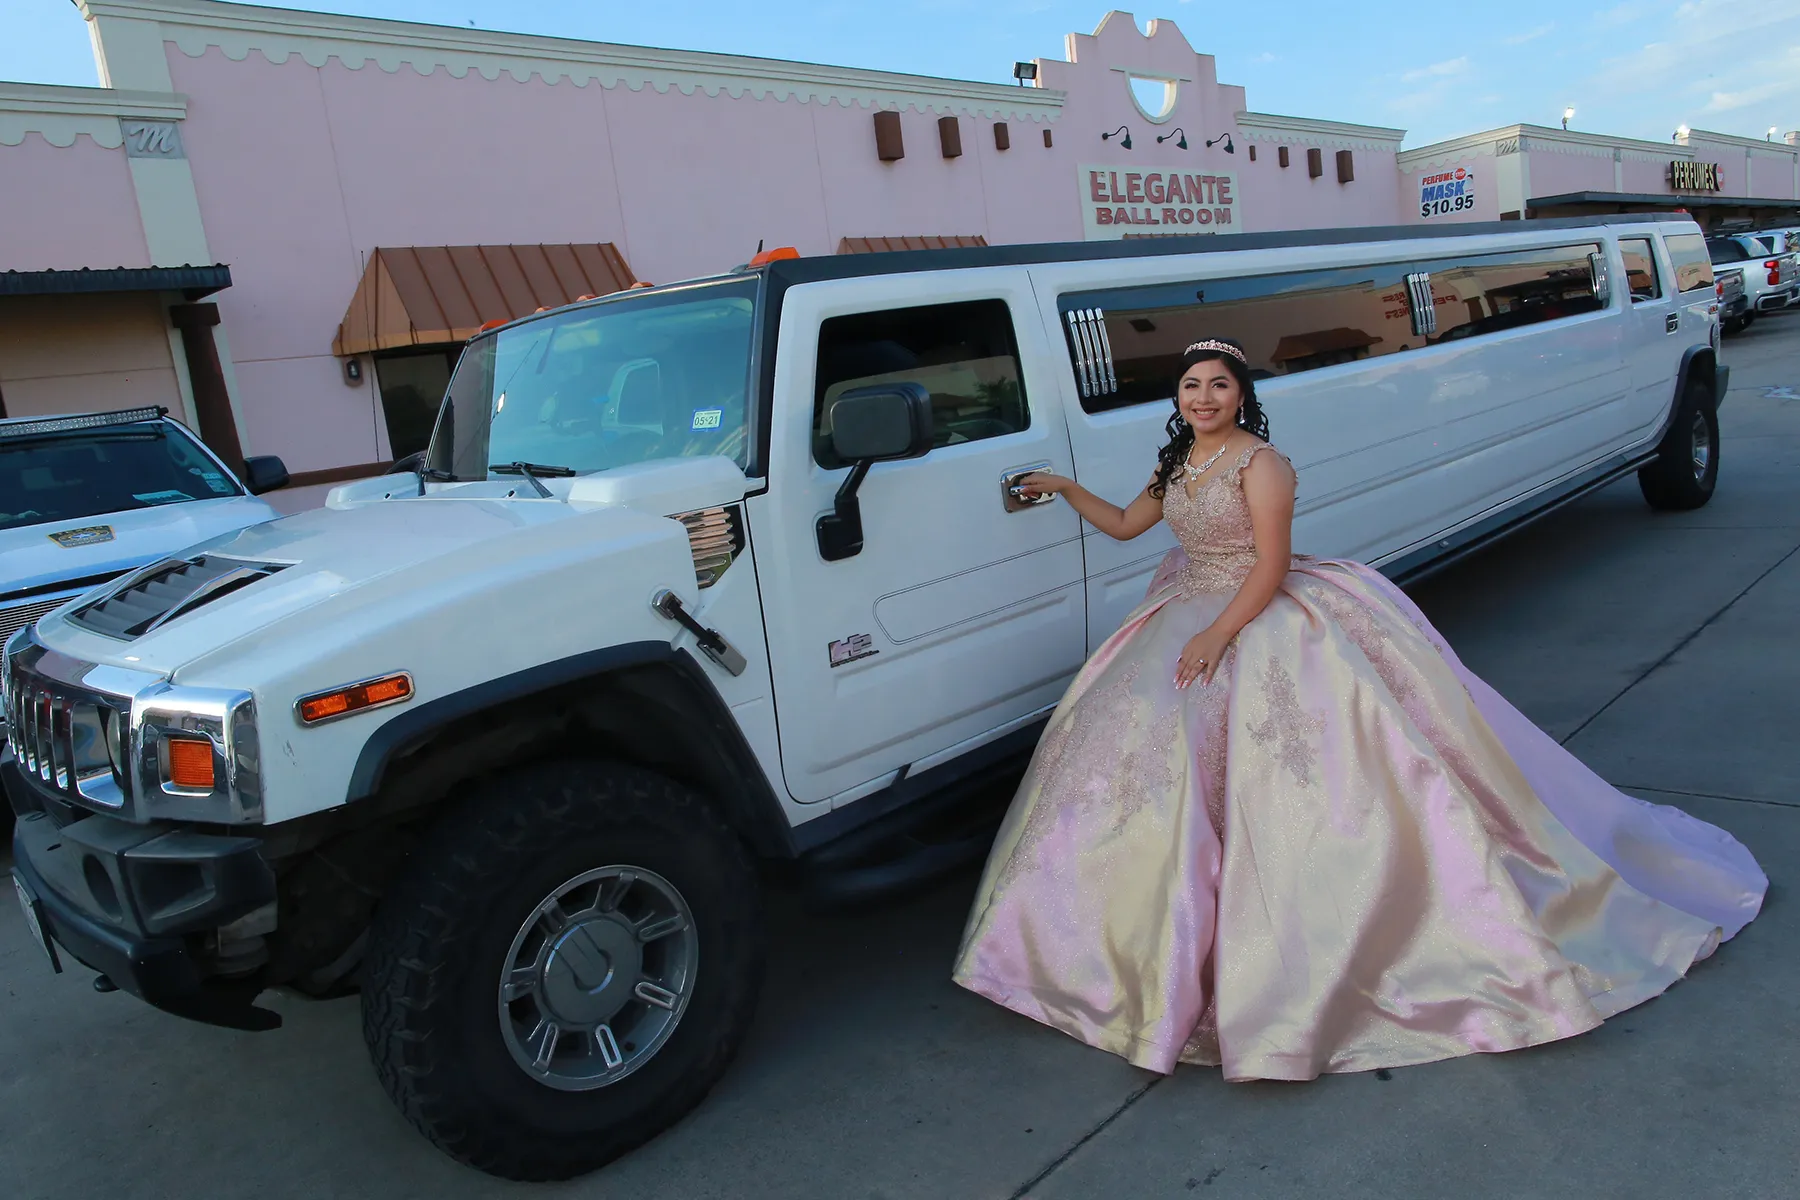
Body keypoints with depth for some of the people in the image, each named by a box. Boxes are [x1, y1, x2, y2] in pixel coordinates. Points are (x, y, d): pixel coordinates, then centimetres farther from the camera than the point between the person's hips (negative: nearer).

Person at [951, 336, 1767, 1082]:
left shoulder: (1258, 463, -10)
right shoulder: (1176, 466, 12)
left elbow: (1271, 565, -16)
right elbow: (1125, 525, 28)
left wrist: (1218, 635, -25)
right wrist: (1065, 489, 28)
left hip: (1268, 621, -7)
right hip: (1192, 616, 8)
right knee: (1143, 742, -2)